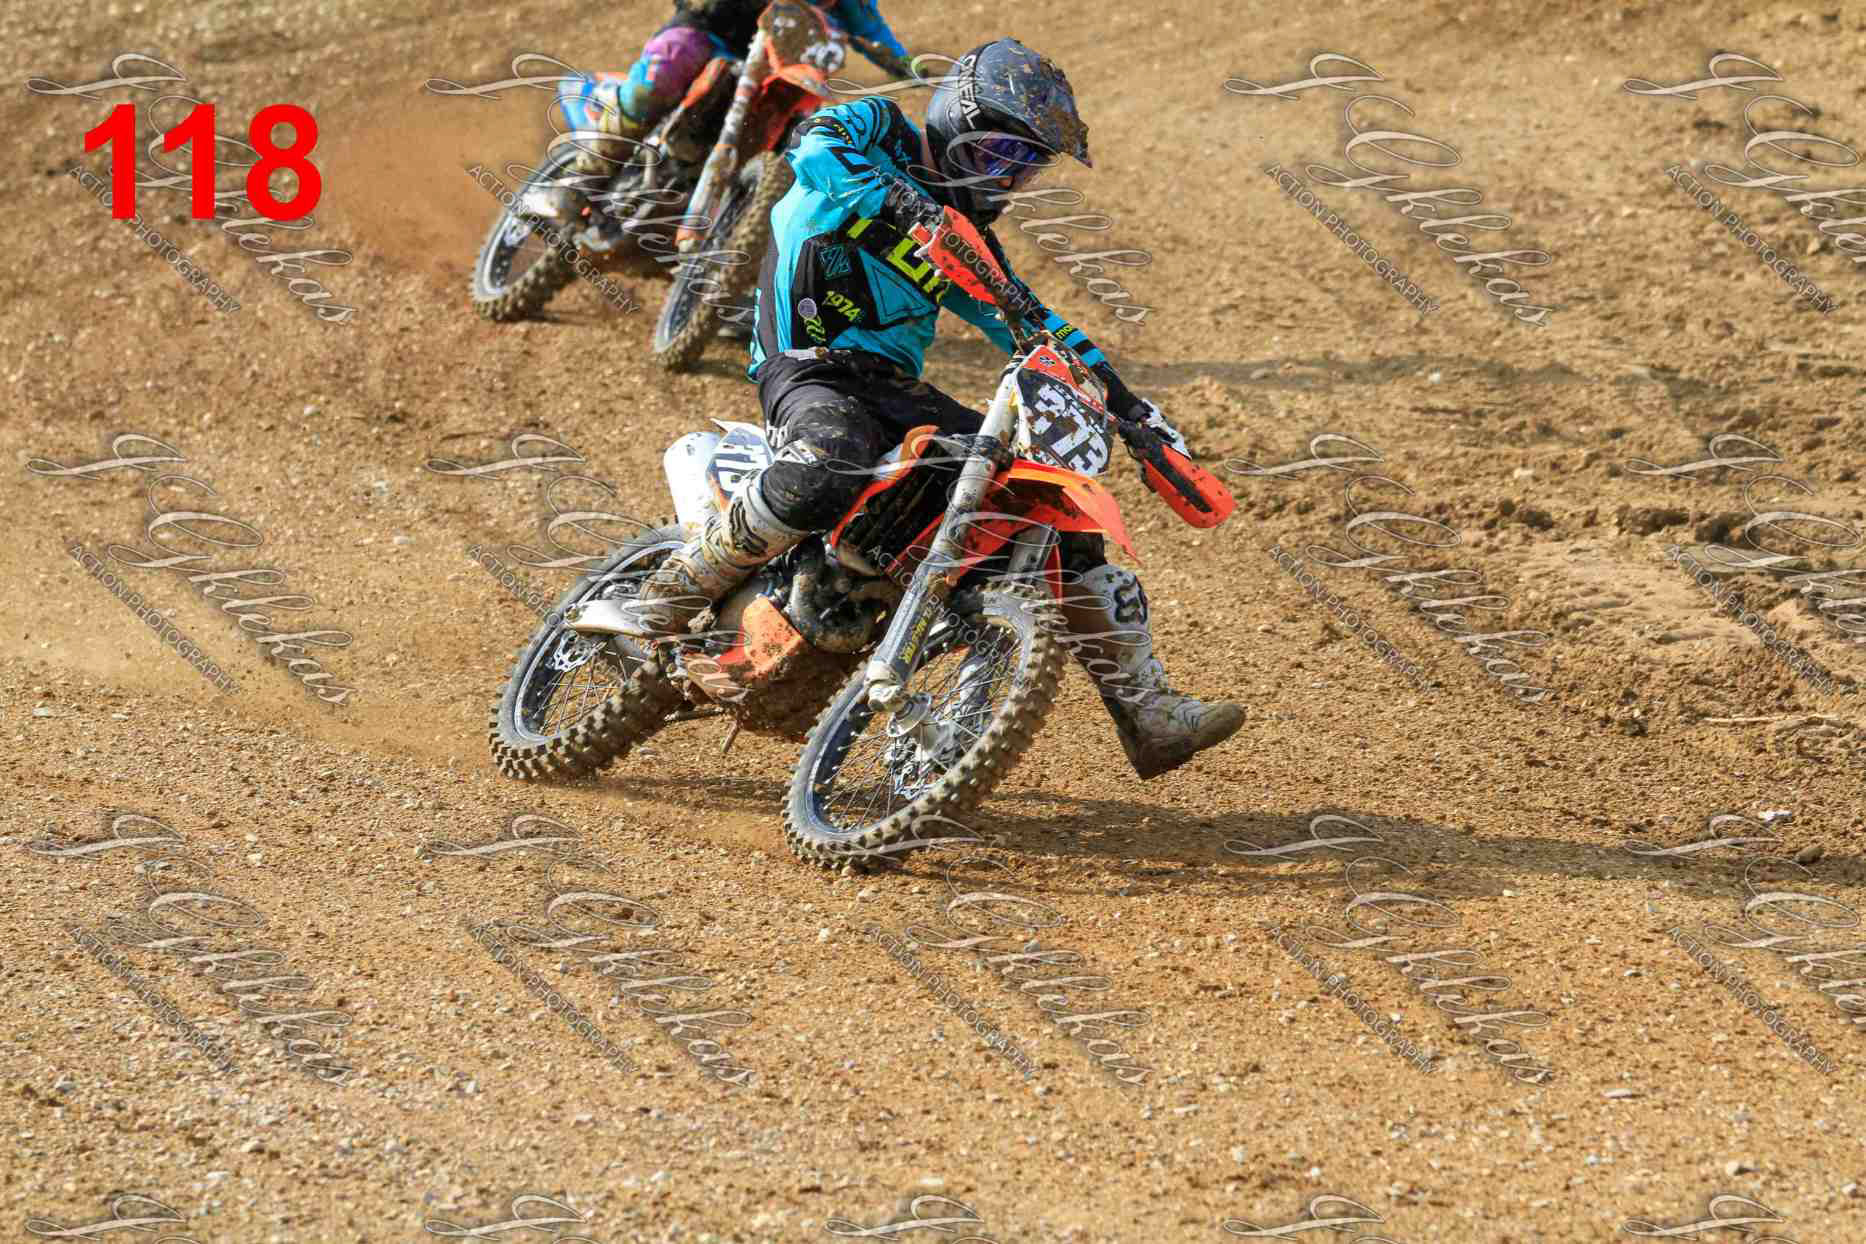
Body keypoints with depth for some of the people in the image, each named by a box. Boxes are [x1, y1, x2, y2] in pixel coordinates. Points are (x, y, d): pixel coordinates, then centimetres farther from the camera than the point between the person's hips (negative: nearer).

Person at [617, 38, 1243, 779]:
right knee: (827, 474, -43)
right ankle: (665, 601, -26)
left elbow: (1032, 324, 26)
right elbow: (815, 149, -22)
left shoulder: (967, 233, 22)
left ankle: (1148, 716, 6)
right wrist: (902, 210, -37)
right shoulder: (878, 132, 1)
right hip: (812, 371, -7)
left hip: (896, 386, 7)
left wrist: (1128, 407, 17)